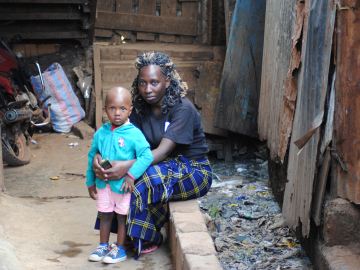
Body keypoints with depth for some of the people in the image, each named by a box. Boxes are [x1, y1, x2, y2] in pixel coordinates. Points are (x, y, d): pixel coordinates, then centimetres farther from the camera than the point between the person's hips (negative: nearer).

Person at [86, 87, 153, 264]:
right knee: (105, 215, 16)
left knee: (122, 216, 7)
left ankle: (120, 249, 20)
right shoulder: (101, 133, 2)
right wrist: (90, 182, 16)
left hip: (123, 184, -5)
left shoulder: (134, 134, -14)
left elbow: (147, 156, -19)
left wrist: (131, 175, -26)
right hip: (104, 183, 5)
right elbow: (92, 157, 12)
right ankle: (103, 246, 31)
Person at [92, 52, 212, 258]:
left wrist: (127, 165, -45)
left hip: (195, 173, -6)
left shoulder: (183, 109, -22)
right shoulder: (142, 109, 0)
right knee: (126, 175, -21)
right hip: (166, 166, 6)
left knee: (147, 179, -33)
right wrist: (99, 155, -28)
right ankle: (129, 234, -9)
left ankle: (149, 239, -12)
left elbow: (163, 151, -30)